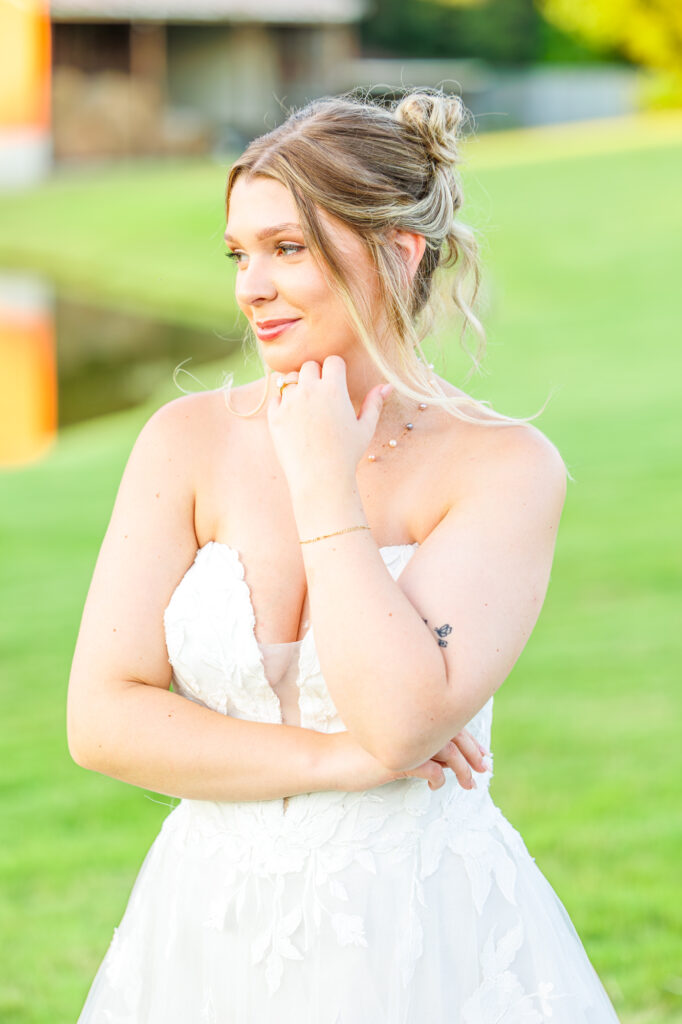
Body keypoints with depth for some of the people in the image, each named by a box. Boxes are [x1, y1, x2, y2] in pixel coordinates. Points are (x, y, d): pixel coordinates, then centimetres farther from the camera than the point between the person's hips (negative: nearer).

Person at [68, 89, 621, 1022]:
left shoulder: (505, 465, -10)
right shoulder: (190, 440, -3)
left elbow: (402, 721, -22)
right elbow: (101, 719, -8)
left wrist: (324, 482, -16)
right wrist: (342, 761, -14)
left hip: (429, 943, -2)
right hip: (214, 934, 2)